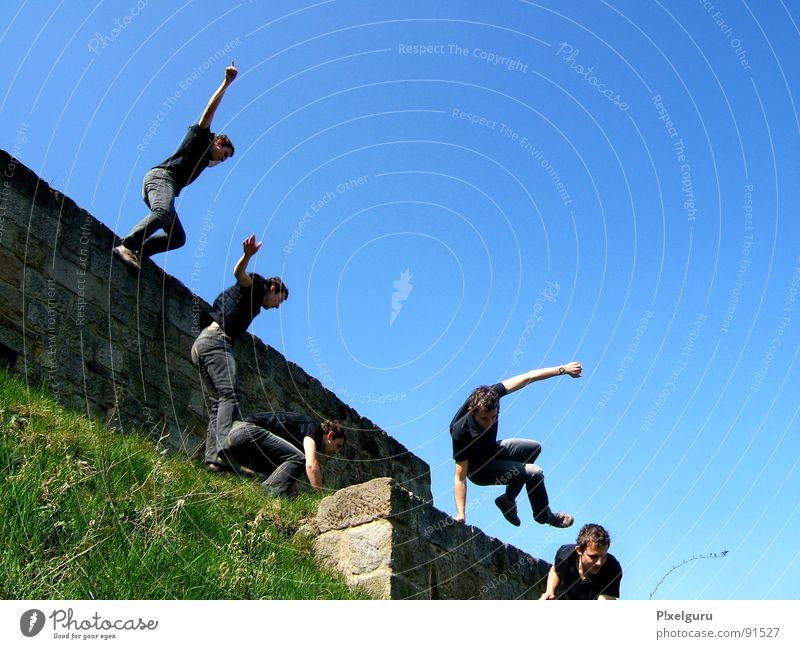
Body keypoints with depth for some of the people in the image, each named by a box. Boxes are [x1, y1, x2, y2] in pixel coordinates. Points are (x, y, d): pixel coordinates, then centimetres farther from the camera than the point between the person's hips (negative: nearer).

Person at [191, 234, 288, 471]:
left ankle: (212, 460, -14)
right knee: (230, 394, -24)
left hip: (201, 344, 10)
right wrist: (247, 255, -32)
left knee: (216, 406, -1)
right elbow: (239, 274, -14)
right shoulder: (257, 286, 8)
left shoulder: (251, 300, 33)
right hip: (216, 339, -10)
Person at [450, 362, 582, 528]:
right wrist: (460, 516, -38)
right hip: (479, 469, -7)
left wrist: (562, 369, -25)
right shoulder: (461, 432, -41)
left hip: (492, 449, 7)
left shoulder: (490, 395, -29)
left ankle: (508, 499, 22)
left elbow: (528, 377, -22)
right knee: (535, 473, -14)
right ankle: (544, 516, 15)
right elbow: (460, 478, -36)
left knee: (534, 448, 19)